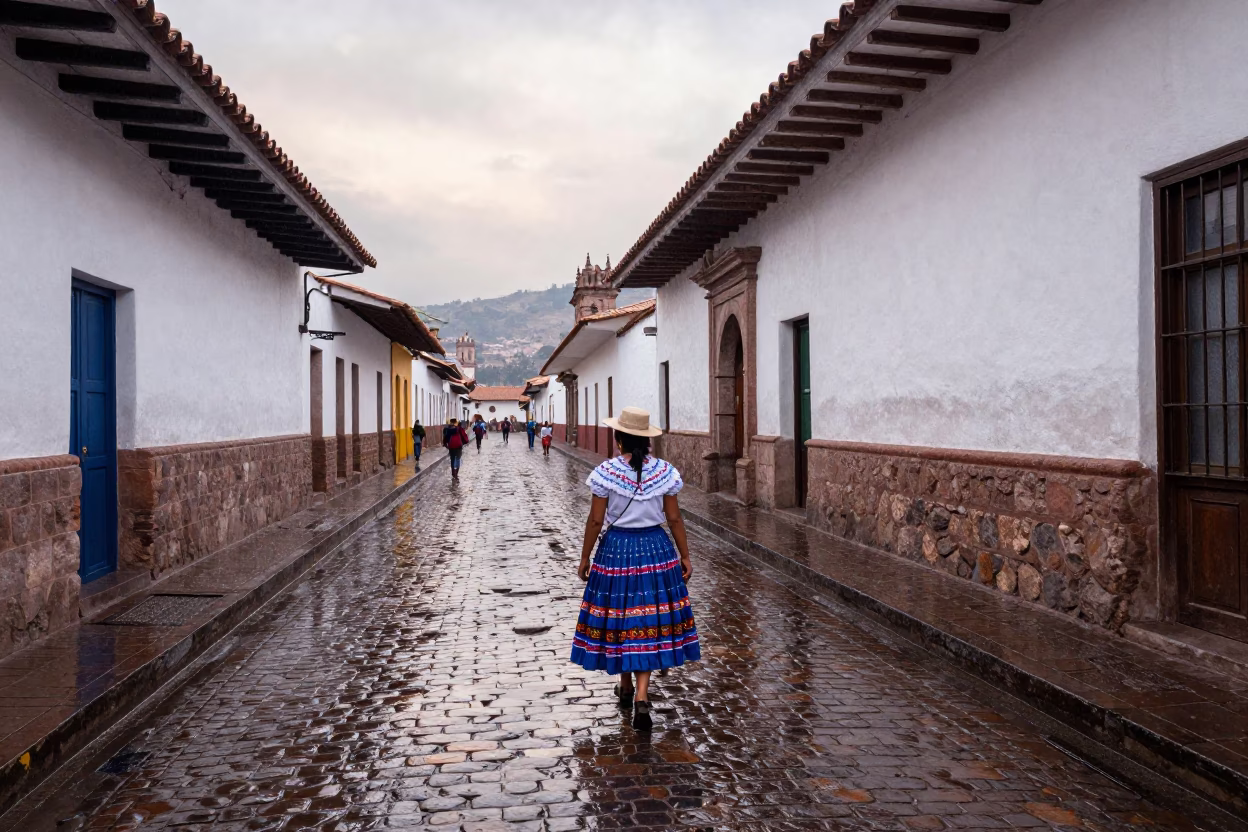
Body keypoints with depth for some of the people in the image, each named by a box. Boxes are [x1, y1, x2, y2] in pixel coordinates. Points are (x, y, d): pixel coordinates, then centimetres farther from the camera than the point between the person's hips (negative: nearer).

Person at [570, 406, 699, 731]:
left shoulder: (606, 472, -10)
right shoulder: (665, 471, -3)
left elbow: (595, 520, -6)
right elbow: (674, 518, 0)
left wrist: (585, 557, 5)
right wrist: (684, 556, 10)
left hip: (616, 549, -1)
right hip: (656, 549, 1)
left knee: (618, 616, 15)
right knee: (649, 621, 6)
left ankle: (626, 686, 31)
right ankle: (641, 696, -6)